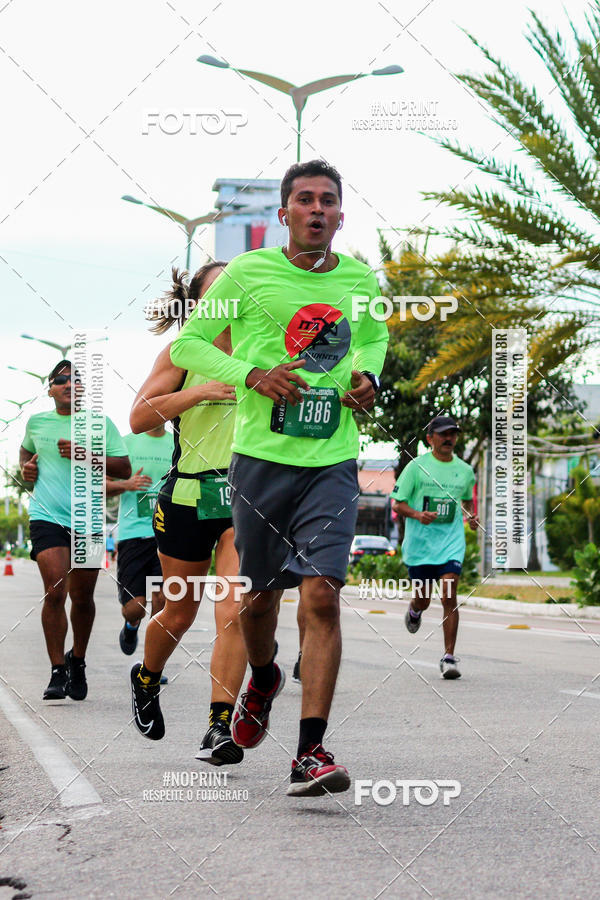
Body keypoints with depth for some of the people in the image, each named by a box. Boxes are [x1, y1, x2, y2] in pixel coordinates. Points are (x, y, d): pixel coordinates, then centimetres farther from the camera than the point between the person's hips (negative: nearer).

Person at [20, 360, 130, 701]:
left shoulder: (99, 423, 2)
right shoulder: (37, 422, 9)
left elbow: (124, 469, -3)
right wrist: (25, 466, 9)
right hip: (47, 516, 0)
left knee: (83, 597, 8)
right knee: (55, 592, -15)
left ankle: (78, 660, 32)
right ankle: (58, 672, -7)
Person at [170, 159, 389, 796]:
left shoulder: (360, 280, 8)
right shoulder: (248, 274, -1)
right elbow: (186, 343, 3)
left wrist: (368, 375, 7)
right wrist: (252, 375, -12)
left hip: (332, 463, 1)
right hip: (261, 457, -1)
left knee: (321, 595, -13)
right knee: (260, 595, 11)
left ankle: (310, 753, -13)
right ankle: (263, 680, 46)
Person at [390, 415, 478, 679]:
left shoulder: (465, 470, 9)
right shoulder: (417, 466, -2)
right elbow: (398, 504, -1)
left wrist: (471, 516, 6)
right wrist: (418, 515, -20)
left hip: (451, 542, 1)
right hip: (420, 542, -1)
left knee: (449, 598, -13)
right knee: (423, 600, 8)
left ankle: (449, 657, -9)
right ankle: (414, 610, 47)